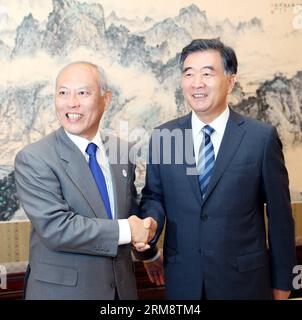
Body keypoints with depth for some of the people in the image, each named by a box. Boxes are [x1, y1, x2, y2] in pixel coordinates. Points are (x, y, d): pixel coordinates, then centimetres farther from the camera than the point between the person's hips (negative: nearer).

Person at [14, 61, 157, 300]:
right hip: (61, 289, -5)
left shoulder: (122, 151, 1)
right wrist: (125, 230, -19)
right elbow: (55, 228, -24)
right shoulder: (33, 160, -15)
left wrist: (144, 230, -7)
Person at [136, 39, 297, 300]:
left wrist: (282, 281, 2)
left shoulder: (262, 137, -9)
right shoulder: (163, 136, -2)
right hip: (182, 279, 2)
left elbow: (279, 214, -4)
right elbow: (154, 196, 7)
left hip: (244, 279, -2)